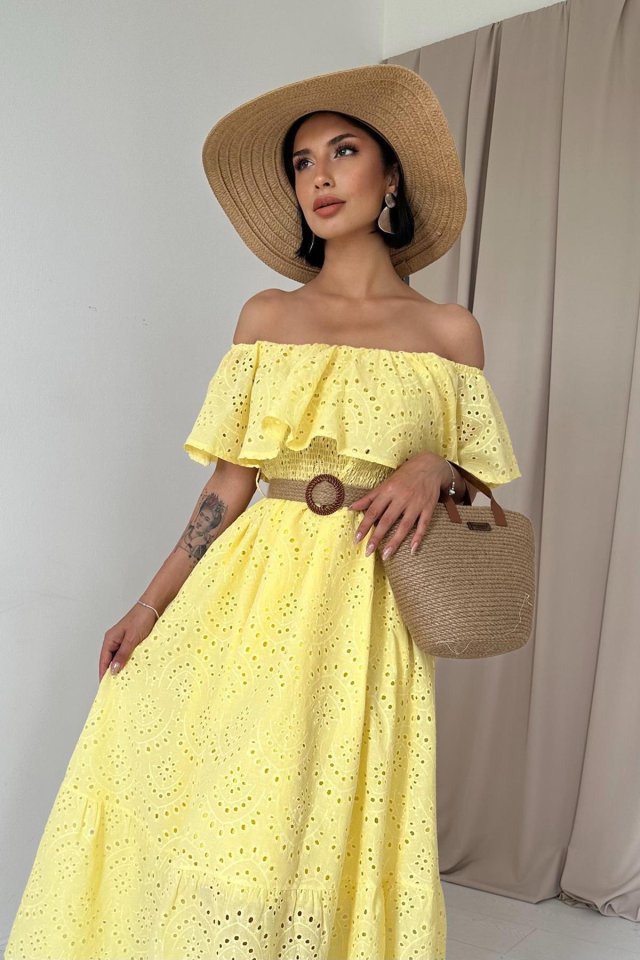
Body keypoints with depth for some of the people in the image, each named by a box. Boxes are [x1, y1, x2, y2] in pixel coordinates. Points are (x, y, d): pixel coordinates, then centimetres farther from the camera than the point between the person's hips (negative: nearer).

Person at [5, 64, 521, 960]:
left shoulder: (449, 330, 5)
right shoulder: (265, 317, 7)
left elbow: (474, 481, 12)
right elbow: (228, 483, 5)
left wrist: (434, 469, -11)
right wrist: (153, 601, -1)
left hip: (364, 617, -1)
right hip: (249, 599, 2)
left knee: (326, 841, 1)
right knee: (204, 822, 3)